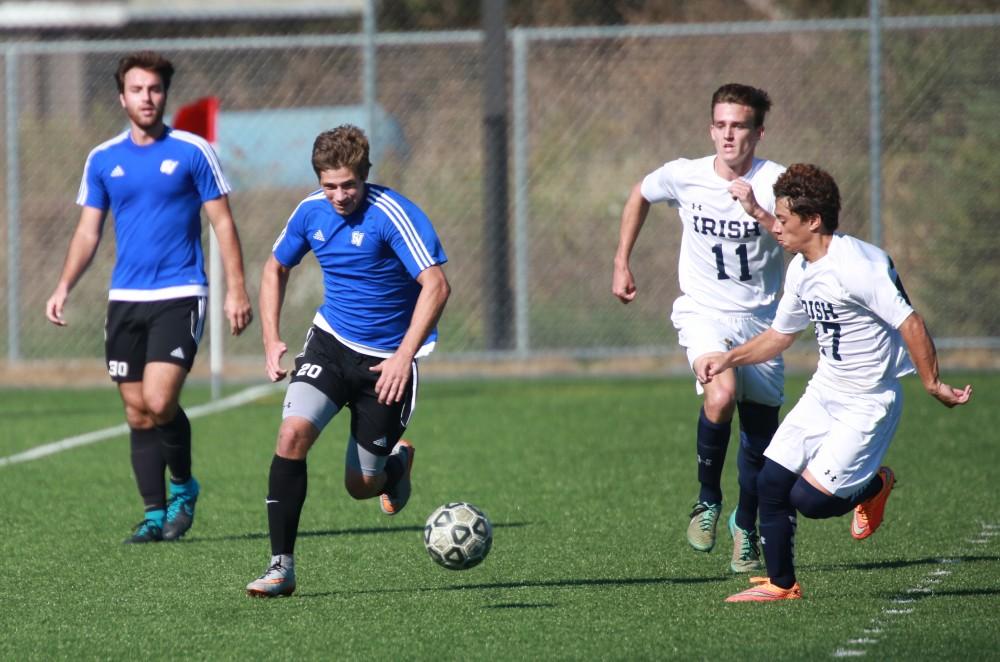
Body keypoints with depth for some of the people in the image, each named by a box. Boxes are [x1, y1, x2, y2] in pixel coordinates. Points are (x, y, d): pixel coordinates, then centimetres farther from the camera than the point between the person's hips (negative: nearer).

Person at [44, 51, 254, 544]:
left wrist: (236, 289, -7)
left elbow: (222, 222, 0)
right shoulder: (102, 160, 9)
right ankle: (155, 514, 10)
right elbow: (88, 231, 13)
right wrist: (64, 287, -1)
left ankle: (183, 486, 7)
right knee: (137, 413, 4)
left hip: (179, 296, -4)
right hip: (125, 300, 4)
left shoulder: (192, 152, -1)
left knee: (159, 402, -17)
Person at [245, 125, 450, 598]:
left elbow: (436, 286, -25)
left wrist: (404, 356, -30)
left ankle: (398, 462, 41)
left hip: (386, 360, -4)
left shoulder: (392, 214, -19)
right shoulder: (311, 212, -2)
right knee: (292, 433, -22)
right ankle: (281, 566, -17)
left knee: (361, 486, 2)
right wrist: (271, 340, 6)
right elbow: (275, 269, 16)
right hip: (331, 343, 4)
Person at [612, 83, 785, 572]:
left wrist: (758, 212, -37)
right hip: (703, 312, -1)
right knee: (721, 396, -29)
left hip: (760, 319, 1)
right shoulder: (684, 176, -6)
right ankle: (707, 499, -6)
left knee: (760, 431, 6)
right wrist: (621, 265, 15)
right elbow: (640, 195, 16)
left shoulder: (774, 181, -12)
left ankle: (745, 527, 31)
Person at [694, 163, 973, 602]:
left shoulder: (855, 265, -24)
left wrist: (932, 385, -21)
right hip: (824, 393, 8)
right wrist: (728, 359, 9)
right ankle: (781, 584, 14)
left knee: (810, 499, -13)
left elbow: (910, 323, -24)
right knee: (770, 484, 1)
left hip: (868, 402, -8)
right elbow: (780, 335, 20)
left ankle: (874, 484, 16)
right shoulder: (801, 270, 6)